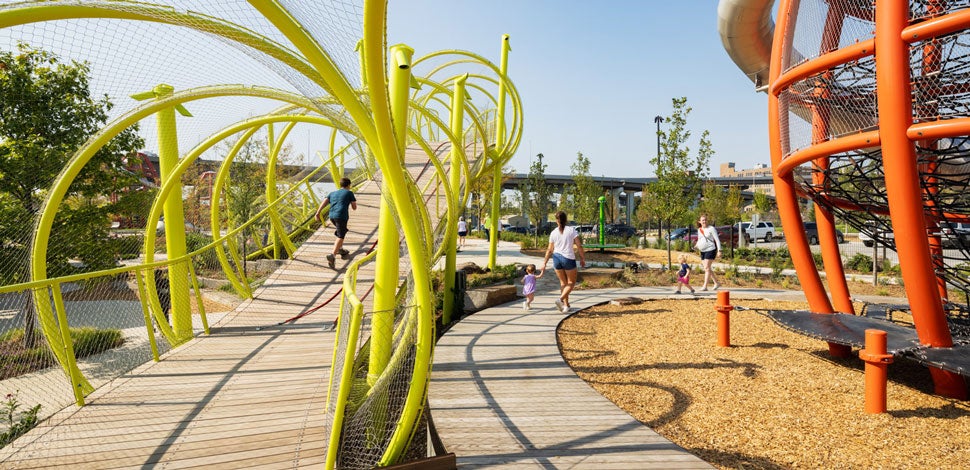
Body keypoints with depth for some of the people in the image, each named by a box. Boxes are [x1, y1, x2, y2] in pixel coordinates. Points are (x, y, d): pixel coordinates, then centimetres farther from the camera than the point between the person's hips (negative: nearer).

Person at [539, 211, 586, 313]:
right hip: (568, 258, -3)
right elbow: (579, 245, -7)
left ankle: (566, 305, 18)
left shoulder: (553, 233, 2)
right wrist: (583, 259, 4)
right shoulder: (571, 230, -6)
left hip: (556, 258, 3)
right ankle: (560, 299, -12)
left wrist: (544, 263, 12)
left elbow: (549, 250, 4)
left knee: (563, 283, 18)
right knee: (571, 283, 11)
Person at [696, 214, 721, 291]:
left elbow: (717, 240, -8)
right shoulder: (699, 230, 13)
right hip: (703, 251, 7)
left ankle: (705, 286, -12)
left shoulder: (711, 229, -6)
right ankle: (716, 283, 22)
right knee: (706, 268, 9)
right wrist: (697, 246, 4)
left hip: (710, 250, -7)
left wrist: (719, 250, -16)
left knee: (707, 268, -12)